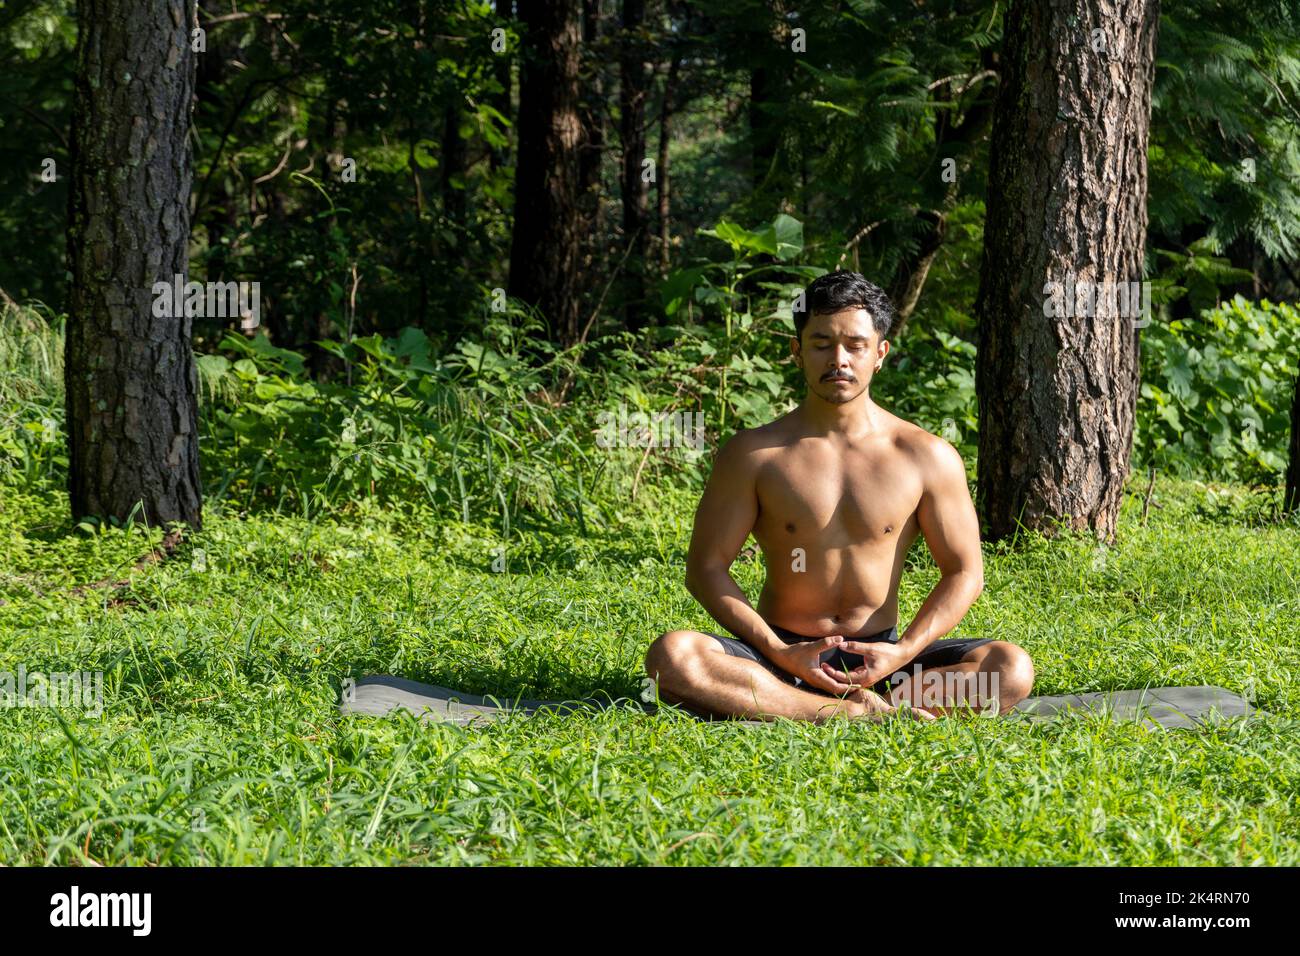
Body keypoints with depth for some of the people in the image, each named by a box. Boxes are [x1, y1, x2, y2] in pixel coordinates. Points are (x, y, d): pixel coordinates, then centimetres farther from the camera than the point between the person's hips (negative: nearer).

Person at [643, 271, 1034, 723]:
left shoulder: (927, 457, 2)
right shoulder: (754, 454, -1)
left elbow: (963, 572, 5)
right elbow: (706, 567, -1)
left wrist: (904, 652, -12)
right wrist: (779, 652, -15)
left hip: (877, 658, 1)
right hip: (780, 655, -1)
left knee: (1011, 668, -25)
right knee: (670, 656, -32)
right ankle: (867, 712, -33)